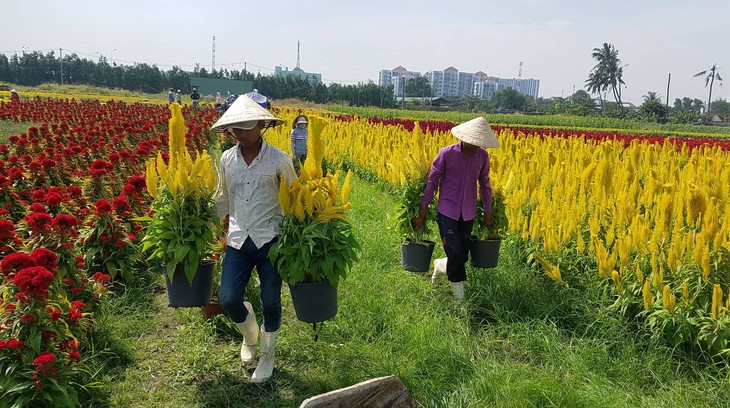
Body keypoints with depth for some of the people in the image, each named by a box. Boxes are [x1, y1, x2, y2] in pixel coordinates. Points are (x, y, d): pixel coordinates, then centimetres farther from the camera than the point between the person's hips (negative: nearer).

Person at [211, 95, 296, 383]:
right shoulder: (227, 159, 4)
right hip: (238, 241, 3)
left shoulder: (279, 160, -7)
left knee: (270, 302, 8)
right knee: (228, 300, -4)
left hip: (271, 240, -3)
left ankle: (267, 355, 33)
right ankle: (249, 334, 31)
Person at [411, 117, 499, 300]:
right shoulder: (446, 153, -14)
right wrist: (422, 212, -4)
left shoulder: (483, 156, -3)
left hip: (468, 214, 4)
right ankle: (459, 295, 11)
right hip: (447, 212, -4)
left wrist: (488, 212, 16)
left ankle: (441, 264, 41)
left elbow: (484, 184, 11)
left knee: (462, 255, 7)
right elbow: (432, 182, -6)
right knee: (455, 253, -10)